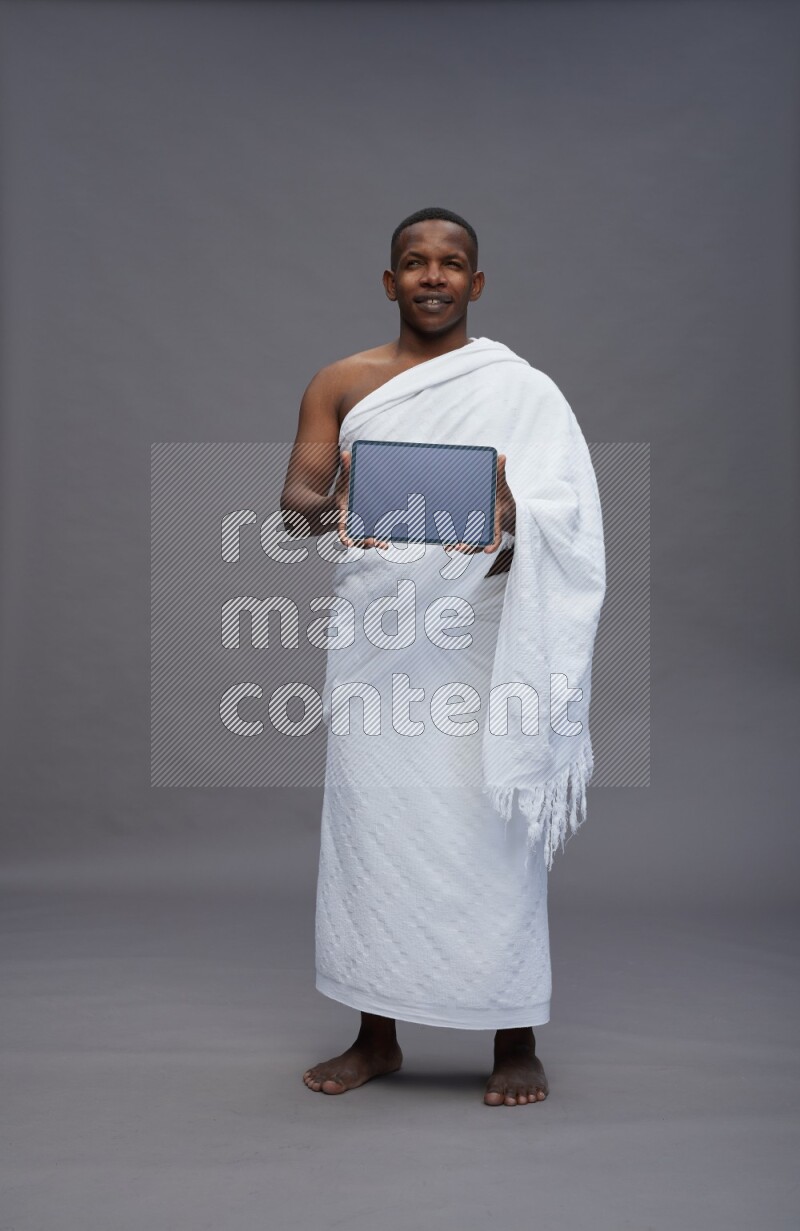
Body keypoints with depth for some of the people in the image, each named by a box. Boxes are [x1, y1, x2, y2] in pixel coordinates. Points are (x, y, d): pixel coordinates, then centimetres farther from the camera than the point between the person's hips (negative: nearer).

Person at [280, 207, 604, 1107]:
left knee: (490, 824, -2)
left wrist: (508, 524, -20)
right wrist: (329, 511, -22)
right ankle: (376, 1036, 18)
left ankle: (515, 1042, 11)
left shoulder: (516, 384, 7)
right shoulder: (340, 383, 11)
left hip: (479, 625, -1)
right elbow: (296, 491, 1)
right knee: (370, 819, 4)